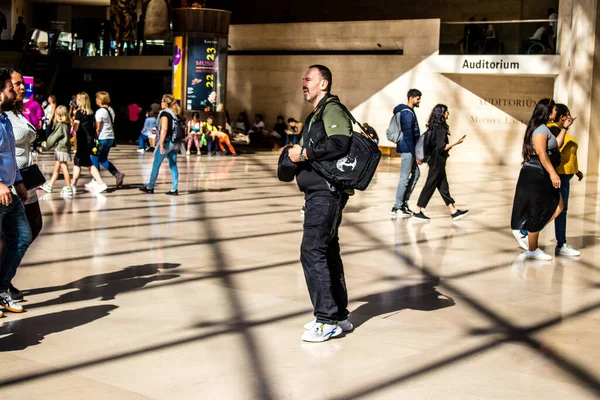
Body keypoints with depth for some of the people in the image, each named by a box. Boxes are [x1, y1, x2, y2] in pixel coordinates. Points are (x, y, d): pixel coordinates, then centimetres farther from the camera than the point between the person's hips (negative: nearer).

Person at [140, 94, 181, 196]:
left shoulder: (164, 113, -11)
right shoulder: (176, 114, 10)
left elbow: (164, 129, -21)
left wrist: (161, 144, -22)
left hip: (166, 142, -7)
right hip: (175, 143, 7)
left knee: (156, 165, 5)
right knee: (173, 166, 7)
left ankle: (150, 187, 14)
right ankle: (174, 189, 4)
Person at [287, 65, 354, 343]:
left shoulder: (332, 109, -10)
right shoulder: (315, 115, 21)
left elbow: (340, 144, -26)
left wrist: (305, 154, -18)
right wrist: (296, 155, 4)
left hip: (327, 193, -11)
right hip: (317, 193, 11)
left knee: (312, 252, -12)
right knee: (327, 252, 14)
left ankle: (327, 320, -6)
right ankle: (339, 316, 22)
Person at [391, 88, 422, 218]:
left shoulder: (409, 111, 17)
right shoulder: (407, 113, -15)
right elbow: (408, 135, -20)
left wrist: (415, 153, 20)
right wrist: (415, 154, -19)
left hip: (409, 150, 10)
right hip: (407, 150, -10)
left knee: (416, 174, 14)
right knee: (405, 177, -6)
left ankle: (404, 202, 18)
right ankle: (397, 207, -1)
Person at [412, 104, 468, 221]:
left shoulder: (434, 127, 9)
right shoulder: (441, 128, -18)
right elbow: (441, 147, -21)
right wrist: (455, 143, -15)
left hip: (434, 160, 10)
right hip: (437, 161, -10)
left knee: (443, 186, 11)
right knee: (430, 186, -3)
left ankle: (454, 212, 17)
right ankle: (418, 212, 2)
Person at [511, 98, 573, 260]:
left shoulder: (543, 128, 19)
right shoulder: (541, 128, -14)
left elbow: (556, 145, 26)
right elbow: (541, 152, -26)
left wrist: (565, 128, 20)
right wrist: (552, 173, -29)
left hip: (541, 176, 11)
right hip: (536, 175, -11)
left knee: (558, 206, 10)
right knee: (537, 212, -3)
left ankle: (525, 232, 12)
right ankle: (532, 250, 8)